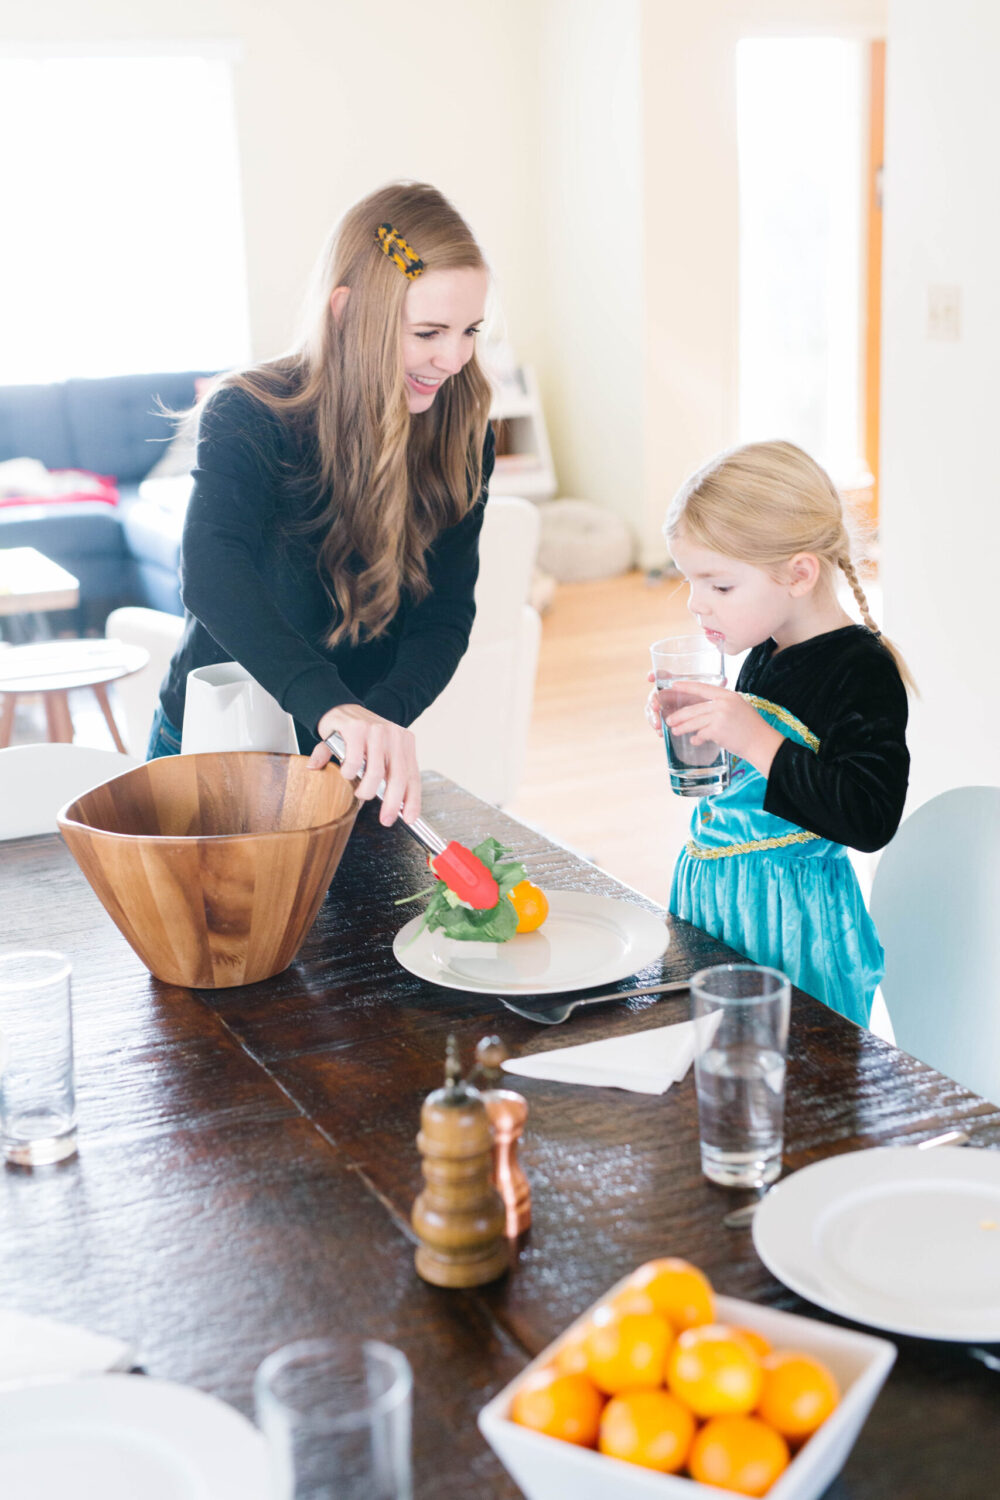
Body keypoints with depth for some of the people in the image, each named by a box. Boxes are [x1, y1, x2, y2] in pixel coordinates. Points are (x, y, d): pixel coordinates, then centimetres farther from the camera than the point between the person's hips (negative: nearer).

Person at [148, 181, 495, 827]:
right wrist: (334, 707, -57)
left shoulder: (462, 434, -10)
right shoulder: (247, 416, -22)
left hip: (353, 757, 3)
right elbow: (212, 577, -40)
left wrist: (382, 715, -38)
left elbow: (447, 611, -16)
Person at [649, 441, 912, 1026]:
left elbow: (871, 818, -25)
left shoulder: (864, 671, -16)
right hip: (716, 897, 8)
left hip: (787, 920, -8)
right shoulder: (766, 655, 9)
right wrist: (689, 724, 5)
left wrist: (756, 741, -26)